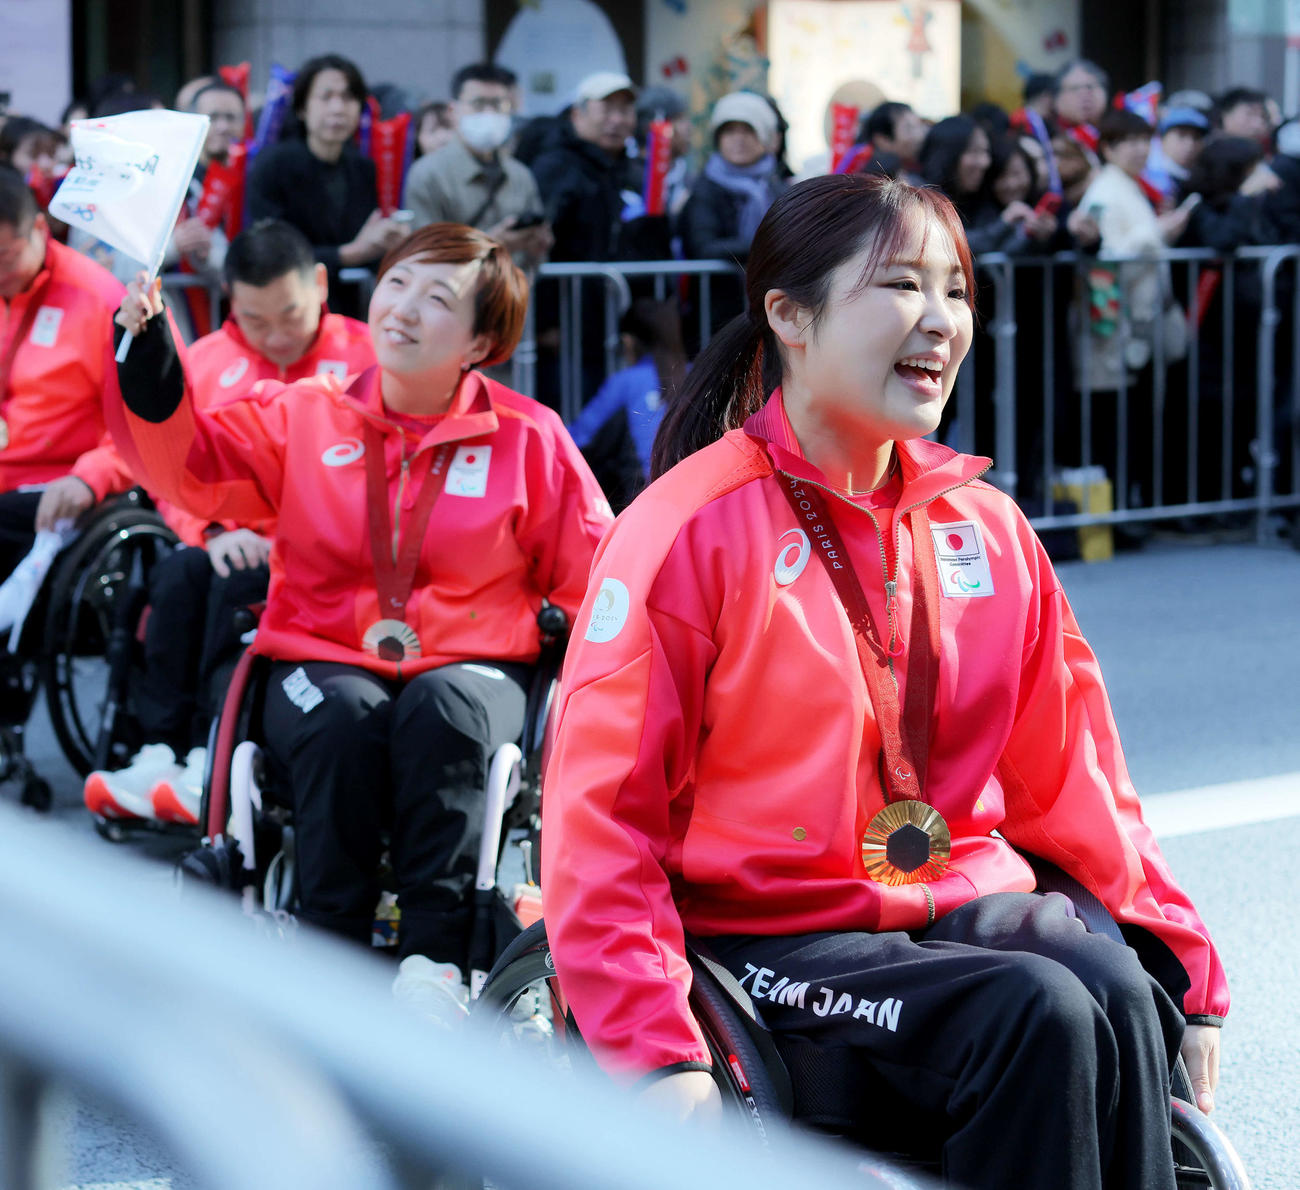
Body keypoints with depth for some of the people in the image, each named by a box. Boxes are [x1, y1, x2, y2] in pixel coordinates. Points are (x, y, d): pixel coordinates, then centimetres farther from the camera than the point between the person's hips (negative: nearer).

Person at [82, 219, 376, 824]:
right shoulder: (207, 360, 12)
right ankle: (160, 755, -30)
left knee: (239, 585, -32)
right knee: (176, 576, -28)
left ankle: (212, 766, -31)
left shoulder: (363, 354, 2)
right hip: (238, 542, 4)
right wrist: (216, 532, -11)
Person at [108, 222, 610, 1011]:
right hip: (321, 659, 1)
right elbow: (188, 461, -5)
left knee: (442, 711, -35)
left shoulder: (528, 438, 7)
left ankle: (436, 957, -31)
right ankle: (332, 945, -25)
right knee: (344, 717, -34)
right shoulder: (301, 417, 9)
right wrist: (149, 340, -17)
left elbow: (595, 575, 7)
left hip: (471, 668, 0)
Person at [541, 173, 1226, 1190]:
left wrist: (1184, 961, 5)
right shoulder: (694, 527, -8)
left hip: (963, 897, 5)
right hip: (773, 939, -5)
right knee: (1040, 1015, -29)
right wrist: (657, 1056, -19)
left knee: (1119, 991, -27)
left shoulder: (986, 529, 10)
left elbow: (1068, 773, 16)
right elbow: (600, 815, -10)